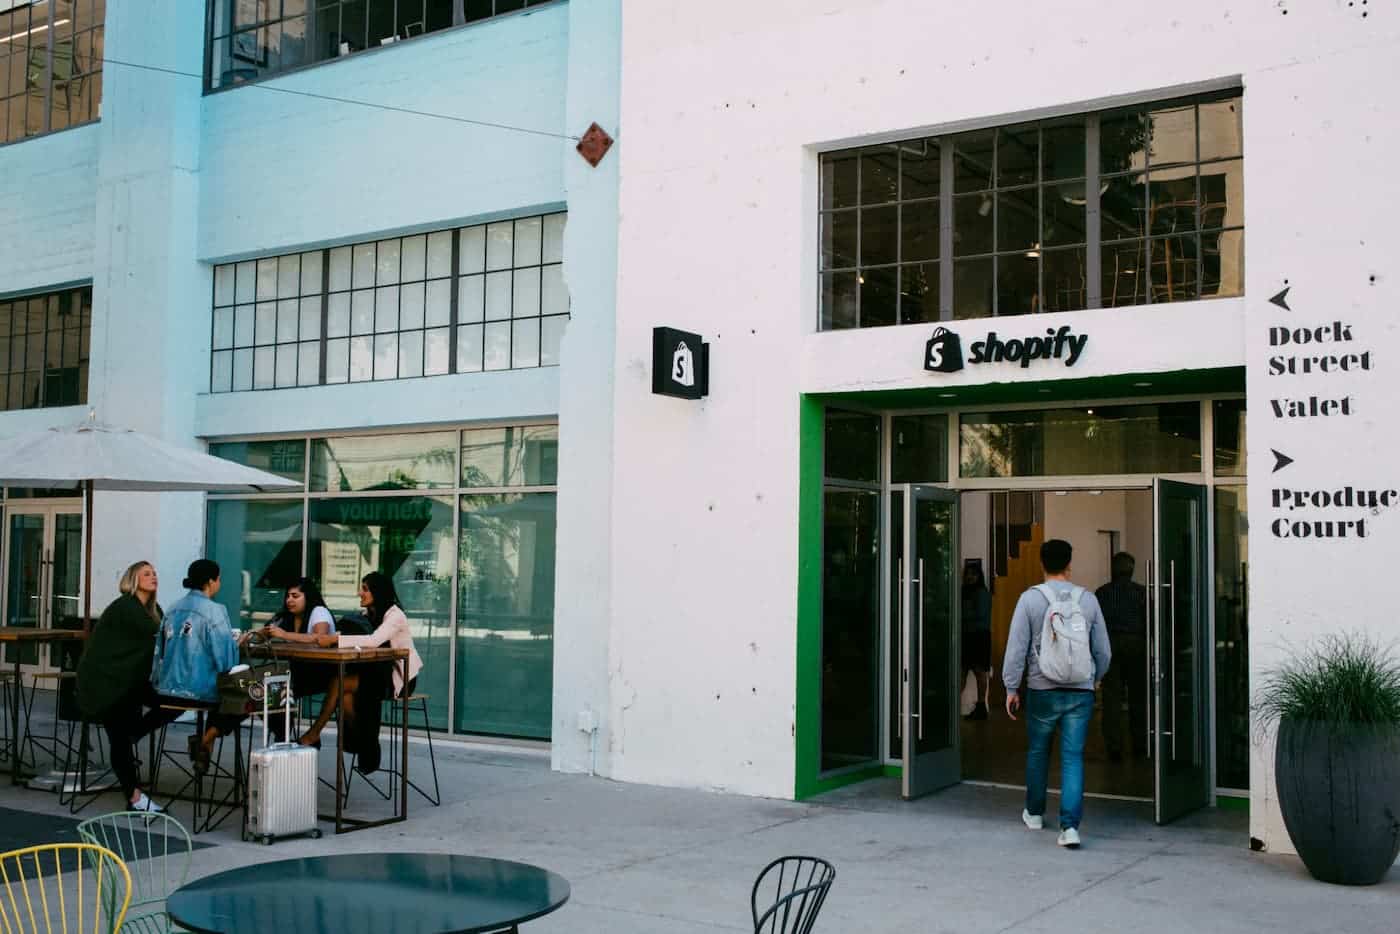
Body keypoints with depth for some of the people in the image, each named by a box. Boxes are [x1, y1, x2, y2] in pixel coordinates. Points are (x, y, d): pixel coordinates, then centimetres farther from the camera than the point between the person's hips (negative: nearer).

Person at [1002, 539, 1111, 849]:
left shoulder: (1030, 599, -5)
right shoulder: (1088, 599, 2)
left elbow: (1016, 647, -7)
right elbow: (1102, 649, 8)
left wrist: (1011, 687, 2)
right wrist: (1095, 678, 25)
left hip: (1042, 689, -1)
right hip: (1081, 691, 1)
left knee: (1037, 751, 18)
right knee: (1073, 757, 2)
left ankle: (1034, 812, 33)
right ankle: (1070, 824, -8)